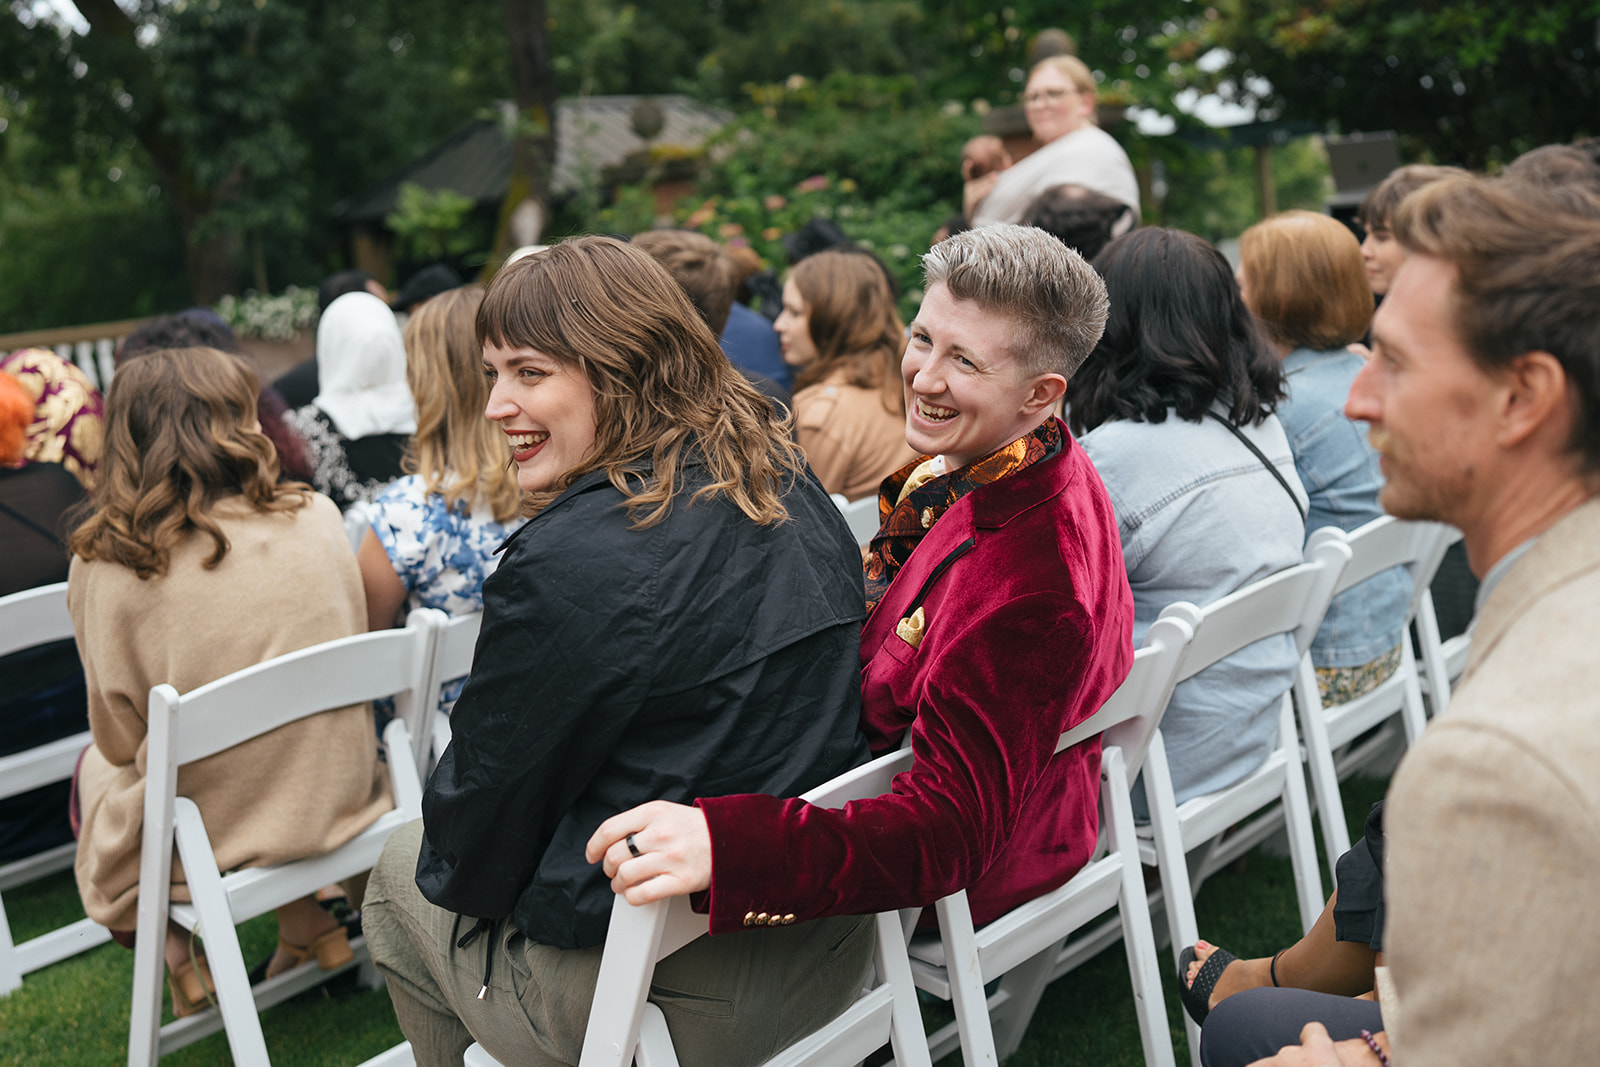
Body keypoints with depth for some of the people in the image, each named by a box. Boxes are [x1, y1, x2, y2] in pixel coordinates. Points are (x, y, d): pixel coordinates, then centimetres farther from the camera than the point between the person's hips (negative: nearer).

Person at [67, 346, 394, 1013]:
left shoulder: (105, 565, -16)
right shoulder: (316, 520, -9)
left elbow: (121, 738, -5)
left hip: (202, 849, -3)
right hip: (337, 810, 3)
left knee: (94, 764, 30)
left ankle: (177, 956, 22)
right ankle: (309, 922, 24)